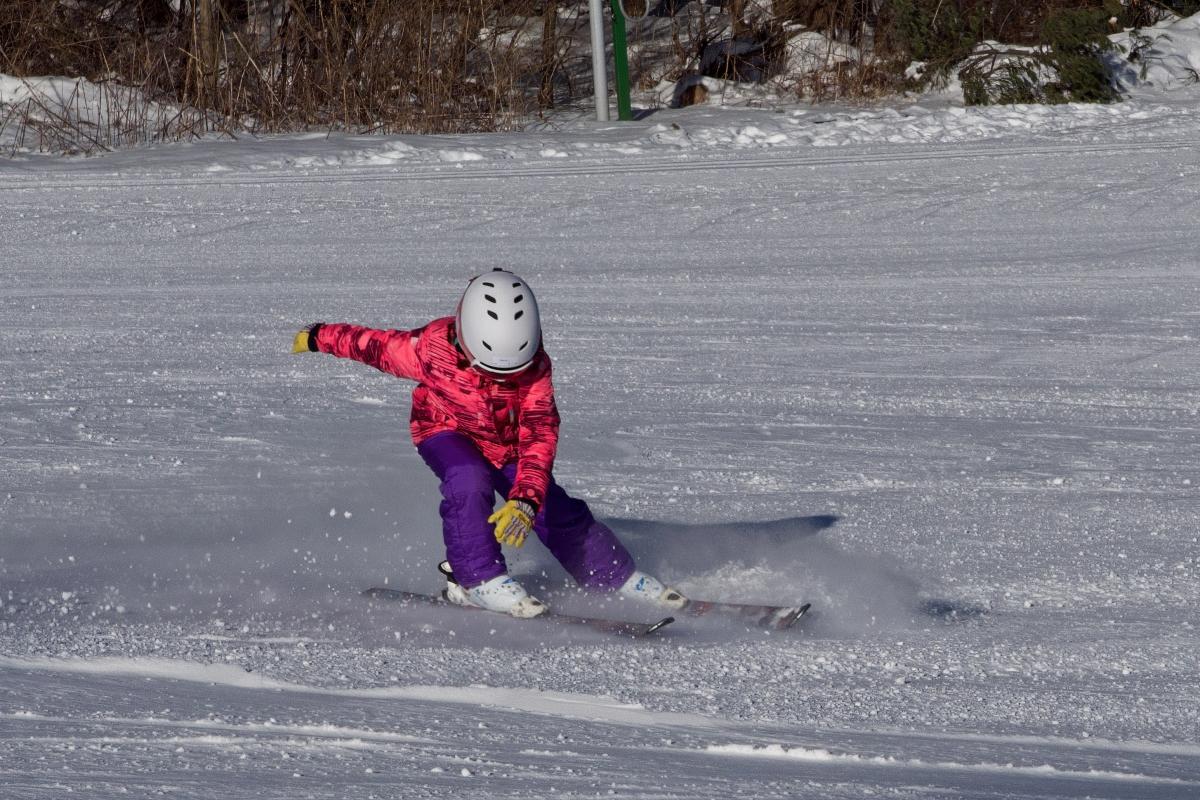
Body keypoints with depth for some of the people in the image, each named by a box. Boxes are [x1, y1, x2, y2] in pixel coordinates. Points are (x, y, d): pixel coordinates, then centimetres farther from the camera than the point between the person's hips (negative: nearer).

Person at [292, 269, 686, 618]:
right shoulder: (433, 348, -33)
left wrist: (525, 500, -49)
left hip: (506, 444, 2)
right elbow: (379, 346, -14)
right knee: (469, 482, -33)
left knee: (556, 510, -2)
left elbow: (539, 436, -36)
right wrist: (320, 338, 1)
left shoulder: (535, 366, -31)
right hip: (446, 433, -2)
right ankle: (479, 579, -22)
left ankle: (620, 578, 16)